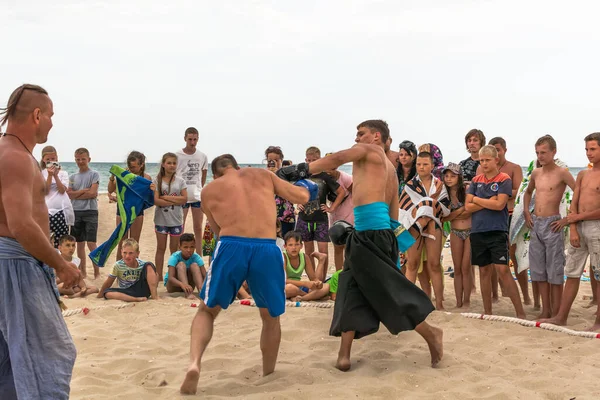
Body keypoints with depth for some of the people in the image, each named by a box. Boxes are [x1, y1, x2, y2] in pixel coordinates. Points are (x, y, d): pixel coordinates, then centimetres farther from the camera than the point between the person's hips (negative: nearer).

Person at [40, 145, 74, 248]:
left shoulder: (63, 173, 9)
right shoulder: (41, 173, 6)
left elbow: (62, 190, -5)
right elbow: (45, 191, -6)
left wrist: (56, 175, -12)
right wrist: (50, 175, -13)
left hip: (62, 210, 1)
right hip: (47, 210, -1)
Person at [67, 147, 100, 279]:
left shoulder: (94, 174, 0)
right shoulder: (72, 177, 12)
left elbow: (92, 193, -11)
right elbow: (70, 195, 0)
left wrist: (76, 194, -4)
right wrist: (85, 191, -9)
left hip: (90, 211, -4)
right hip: (76, 212, 4)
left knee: (91, 243, -7)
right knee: (80, 243, 8)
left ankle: (97, 272, 1)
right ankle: (83, 272, 17)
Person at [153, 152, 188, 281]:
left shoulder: (180, 181, 3)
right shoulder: (157, 181, -2)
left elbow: (185, 199, -6)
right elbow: (156, 200, -12)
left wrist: (166, 197, -12)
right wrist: (175, 201, -14)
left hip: (176, 220, 1)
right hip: (161, 219, -1)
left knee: (174, 248, 9)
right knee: (161, 248, 6)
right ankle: (159, 276, 12)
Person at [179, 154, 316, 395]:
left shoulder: (209, 190, 21)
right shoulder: (262, 174, 21)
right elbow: (302, 197, 24)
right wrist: (305, 187, 46)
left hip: (230, 247, -1)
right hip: (267, 250, 1)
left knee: (207, 310, 20)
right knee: (271, 317, 24)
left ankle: (194, 364, -4)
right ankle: (268, 377, 34)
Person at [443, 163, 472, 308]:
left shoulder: (466, 190, -7)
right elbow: (444, 217, -4)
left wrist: (453, 214, -12)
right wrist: (461, 210, -14)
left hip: (470, 231, -3)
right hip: (455, 232, 3)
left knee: (466, 268, 0)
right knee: (457, 269, 6)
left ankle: (466, 301, 11)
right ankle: (459, 302, 11)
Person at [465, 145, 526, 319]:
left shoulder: (504, 180, -2)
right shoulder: (476, 180, 11)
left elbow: (499, 205, -14)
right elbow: (468, 206, 3)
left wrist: (477, 200, -3)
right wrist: (489, 202, -9)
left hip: (497, 231, -5)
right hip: (478, 232, 5)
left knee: (502, 270, -11)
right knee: (484, 271, 10)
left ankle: (520, 313, -6)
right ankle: (487, 312, 19)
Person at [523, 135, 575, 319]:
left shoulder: (562, 173, -9)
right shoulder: (536, 173, 10)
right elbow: (528, 192, 28)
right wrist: (526, 212, 15)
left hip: (552, 225, -6)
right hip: (535, 224, 7)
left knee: (555, 271, -1)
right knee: (539, 270, 10)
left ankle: (556, 313, 8)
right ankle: (545, 310, 20)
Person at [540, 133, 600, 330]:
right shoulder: (582, 175, 13)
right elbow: (574, 204, 8)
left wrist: (578, 217, -8)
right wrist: (573, 230, -3)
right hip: (579, 227, 7)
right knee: (572, 274, 9)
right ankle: (561, 317, 15)